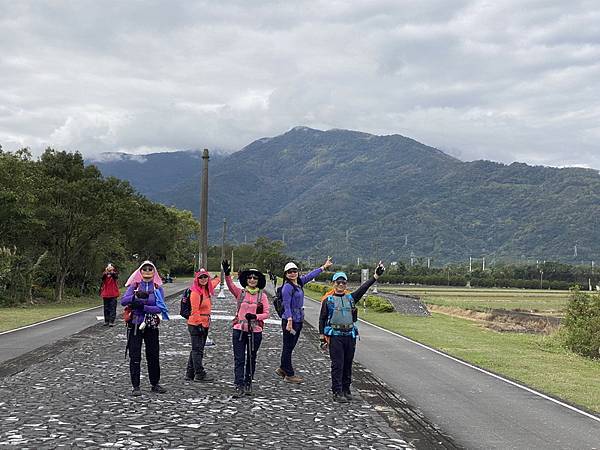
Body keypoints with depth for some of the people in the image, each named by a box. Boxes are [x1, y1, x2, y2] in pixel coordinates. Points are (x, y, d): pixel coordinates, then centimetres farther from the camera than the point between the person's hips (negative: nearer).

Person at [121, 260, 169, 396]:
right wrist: (136, 296, -30)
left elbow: (160, 308, -11)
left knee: (153, 356, 7)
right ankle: (135, 386, 5)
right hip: (135, 324, -1)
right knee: (135, 356, -1)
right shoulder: (134, 286, 2)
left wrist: (142, 306, -20)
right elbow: (123, 301, -13)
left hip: (151, 325, 1)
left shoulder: (158, 288, 2)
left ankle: (155, 384, 21)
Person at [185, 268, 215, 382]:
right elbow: (195, 310, -19)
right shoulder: (195, 292, -16)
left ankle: (190, 374, 21)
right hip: (196, 324, -9)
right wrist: (200, 324, -20)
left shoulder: (206, 291, 11)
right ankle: (200, 374, 0)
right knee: (197, 349, -4)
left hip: (204, 324, 9)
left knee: (197, 349, 14)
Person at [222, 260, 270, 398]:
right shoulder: (240, 293, 2)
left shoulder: (262, 296, 2)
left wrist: (255, 316, -19)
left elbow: (266, 314, 0)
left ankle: (248, 384, 25)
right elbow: (230, 285, -16)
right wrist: (227, 274, -34)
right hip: (239, 330, -1)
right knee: (239, 359, -5)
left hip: (255, 331, 1)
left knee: (251, 359, 12)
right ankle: (239, 386, -5)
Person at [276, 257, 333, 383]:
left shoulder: (299, 283, 10)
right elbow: (286, 305, -20)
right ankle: (289, 375, 5)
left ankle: (282, 368, 30)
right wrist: (289, 321, -29)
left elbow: (310, 275, 24)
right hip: (290, 320, -9)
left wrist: (324, 267, 32)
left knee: (290, 346, 17)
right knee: (288, 347, 0)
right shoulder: (287, 287, -14)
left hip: (299, 320, 9)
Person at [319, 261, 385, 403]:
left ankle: (346, 390, 19)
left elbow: (363, 288, 0)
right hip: (335, 335, -4)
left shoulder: (351, 298, 10)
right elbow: (322, 318, 5)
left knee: (348, 364, 9)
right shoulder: (328, 300, 3)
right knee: (337, 365, -5)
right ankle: (337, 392, -1)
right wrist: (322, 335, -2)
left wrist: (376, 276, -9)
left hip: (350, 335, 4)